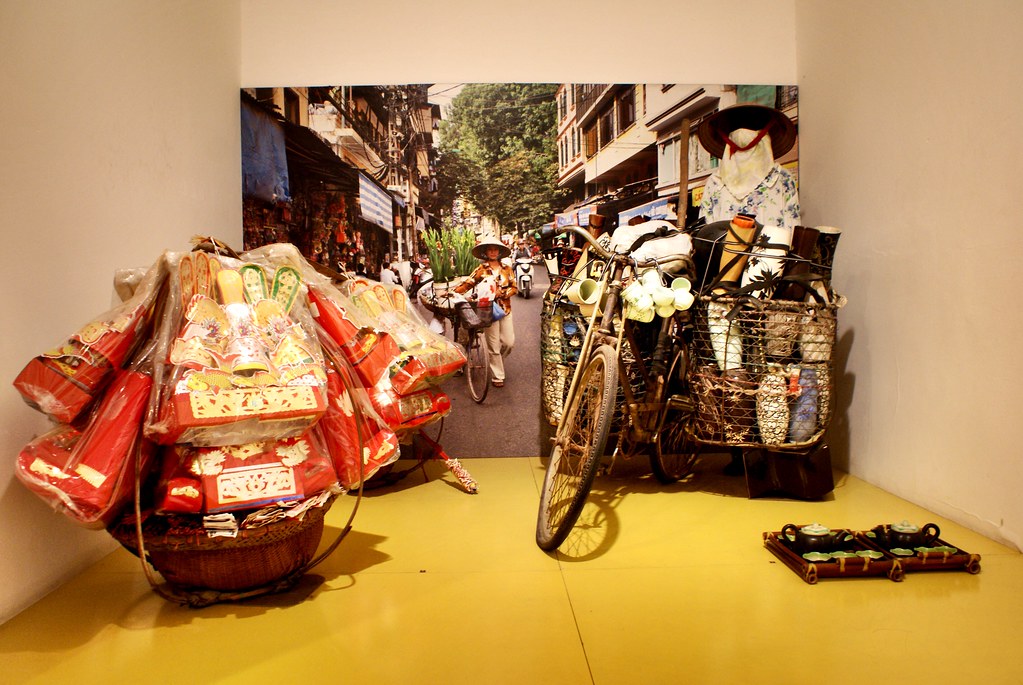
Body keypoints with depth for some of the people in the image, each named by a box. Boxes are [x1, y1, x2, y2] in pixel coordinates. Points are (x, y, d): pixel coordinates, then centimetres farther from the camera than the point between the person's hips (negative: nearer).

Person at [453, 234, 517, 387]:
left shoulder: (507, 268, 4)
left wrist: (501, 293, -13)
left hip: (505, 309, 3)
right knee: (493, 346, 1)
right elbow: (466, 285, -9)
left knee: (509, 342, 5)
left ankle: (496, 361, 35)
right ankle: (498, 377, 12)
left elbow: (514, 288, 4)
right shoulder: (481, 270, -4)